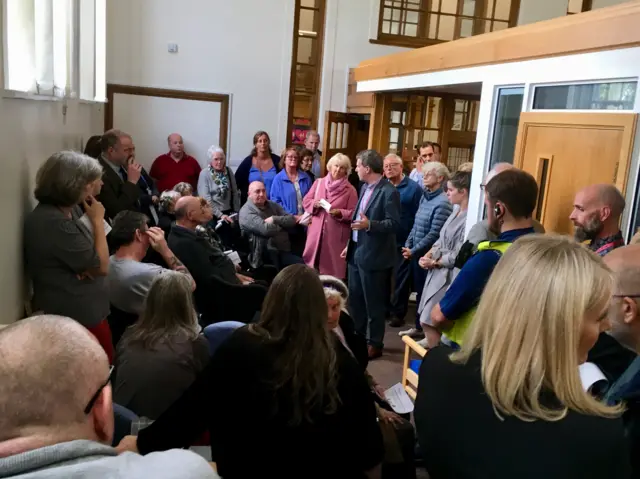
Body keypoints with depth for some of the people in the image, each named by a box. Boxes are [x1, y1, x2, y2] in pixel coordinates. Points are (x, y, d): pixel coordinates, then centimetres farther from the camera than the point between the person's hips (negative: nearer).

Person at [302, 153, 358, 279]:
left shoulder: (350, 190, -2)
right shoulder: (319, 182, 7)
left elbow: (353, 213, -3)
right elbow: (306, 201, 9)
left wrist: (340, 213, -19)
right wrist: (315, 204, -11)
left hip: (336, 235, -2)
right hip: (316, 231, 3)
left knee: (333, 267, 2)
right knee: (312, 262, 6)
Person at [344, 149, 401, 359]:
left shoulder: (388, 192, -16)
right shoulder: (365, 187, 11)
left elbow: (394, 223, -18)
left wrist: (369, 225, -30)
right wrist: (350, 244, 17)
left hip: (373, 255, -9)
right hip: (356, 251, 9)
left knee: (373, 302, 3)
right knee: (354, 299, 17)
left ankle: (375, 344, 17)